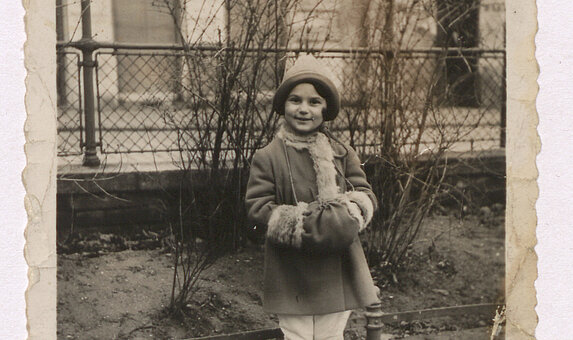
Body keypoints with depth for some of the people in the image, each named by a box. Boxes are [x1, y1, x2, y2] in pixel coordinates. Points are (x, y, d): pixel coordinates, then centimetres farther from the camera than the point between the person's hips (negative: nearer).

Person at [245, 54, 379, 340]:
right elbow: (257, 208, -10)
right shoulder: (267, 157, -6)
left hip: (337, 272, 3)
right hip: (291, 275, -3)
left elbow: (366, 195, 5)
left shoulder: (341, 154, 5)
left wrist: (349, 212, -18)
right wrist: (301, 224, -22)